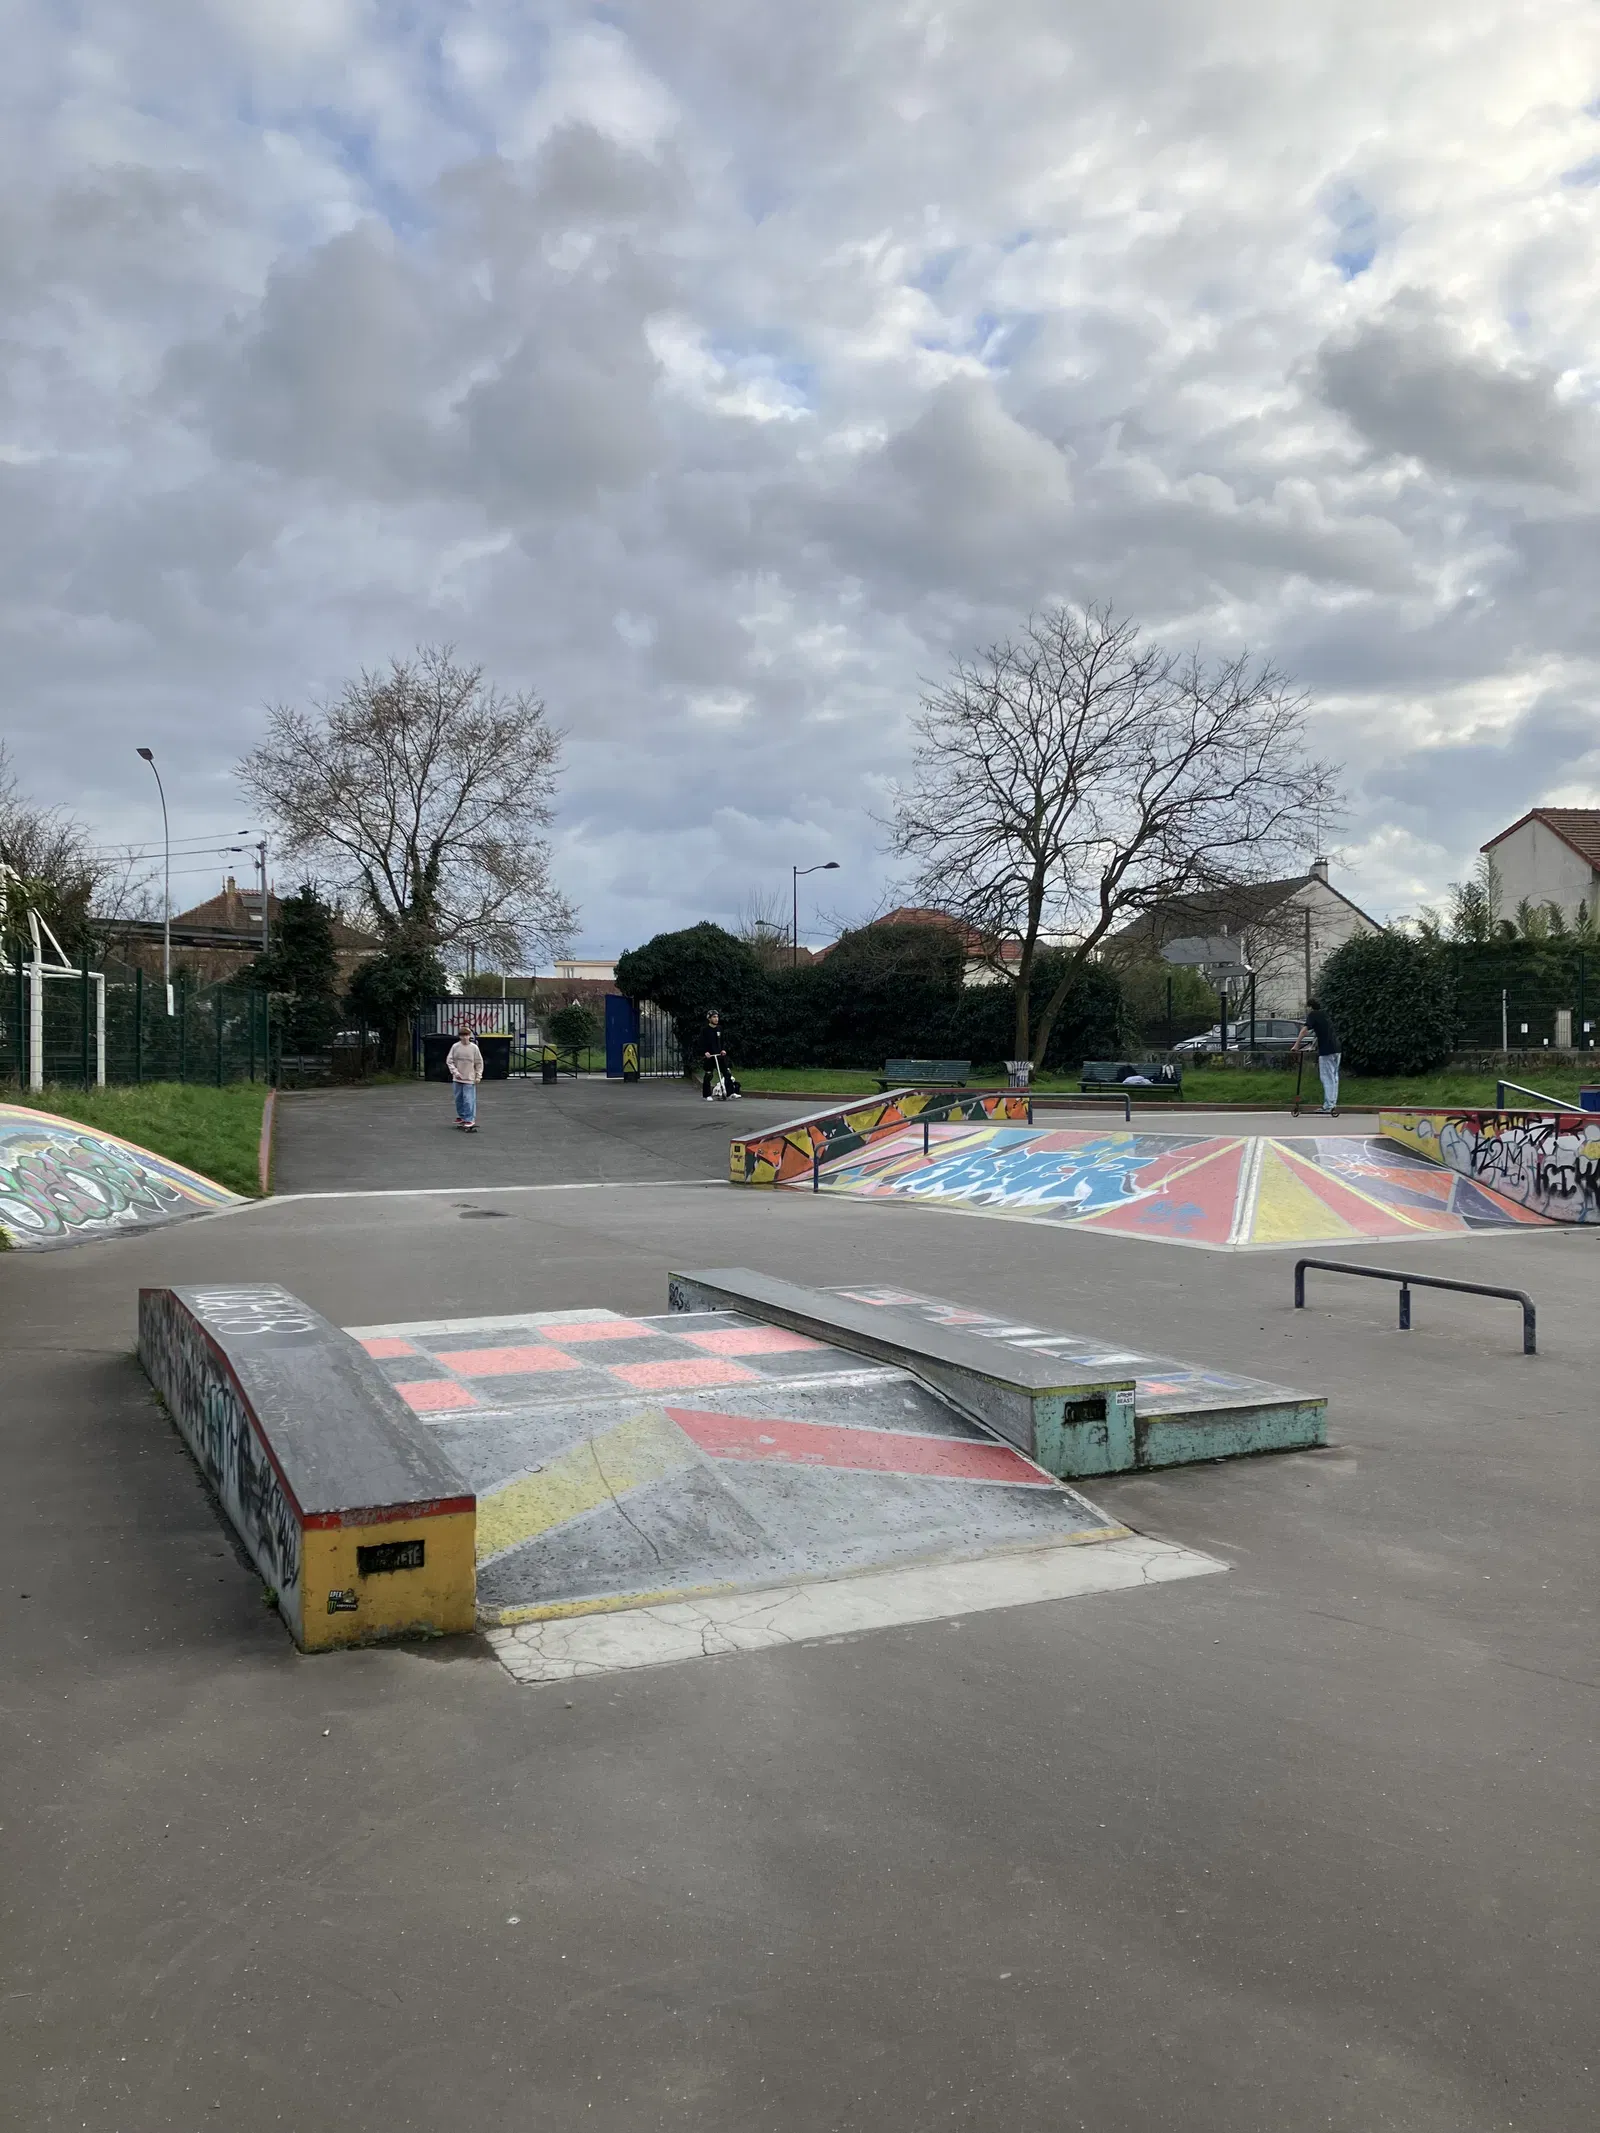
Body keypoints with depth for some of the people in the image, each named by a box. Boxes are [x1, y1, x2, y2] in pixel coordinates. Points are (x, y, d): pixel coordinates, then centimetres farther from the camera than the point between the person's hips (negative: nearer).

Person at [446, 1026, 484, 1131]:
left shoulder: (474, 1047, -4)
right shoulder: (455, 1046, -1)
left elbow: (479, 1063, 1)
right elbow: (449, 1060, 2)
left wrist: (478, 1076, -1)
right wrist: (455, 1071, -8)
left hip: (469, 1079, -3)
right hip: (457, 1078, 3)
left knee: (468, 1100, -7)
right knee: (459, 1099, 11)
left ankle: (470, 1120, -3)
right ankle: (461, 1116, 26)